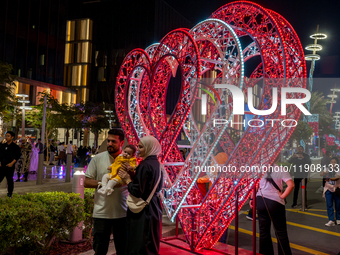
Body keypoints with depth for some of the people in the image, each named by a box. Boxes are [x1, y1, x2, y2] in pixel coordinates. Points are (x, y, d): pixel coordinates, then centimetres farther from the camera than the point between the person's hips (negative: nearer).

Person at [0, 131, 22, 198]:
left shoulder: (15, 147, -4)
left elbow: (17, 156, -7)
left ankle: (9, 193, 14)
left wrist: (12, 163, -15)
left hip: (10, 166, -4)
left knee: (9, 179, 2)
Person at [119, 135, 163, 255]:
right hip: (154, 208, 9)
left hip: (143, 211, -9)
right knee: (150, 245, 19)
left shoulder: (145, 165, -19)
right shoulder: (156, 163, 9)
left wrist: (127, 179, -8)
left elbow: (137, 192, -22)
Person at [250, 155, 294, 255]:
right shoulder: (281, 170, -8)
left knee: (263, 231, 14)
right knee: (281, 232, 8)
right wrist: (282, 196, -9)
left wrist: (252, 198, 10)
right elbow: (291, 185, -18)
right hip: (275, 202, -3)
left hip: (260, 201, 3)